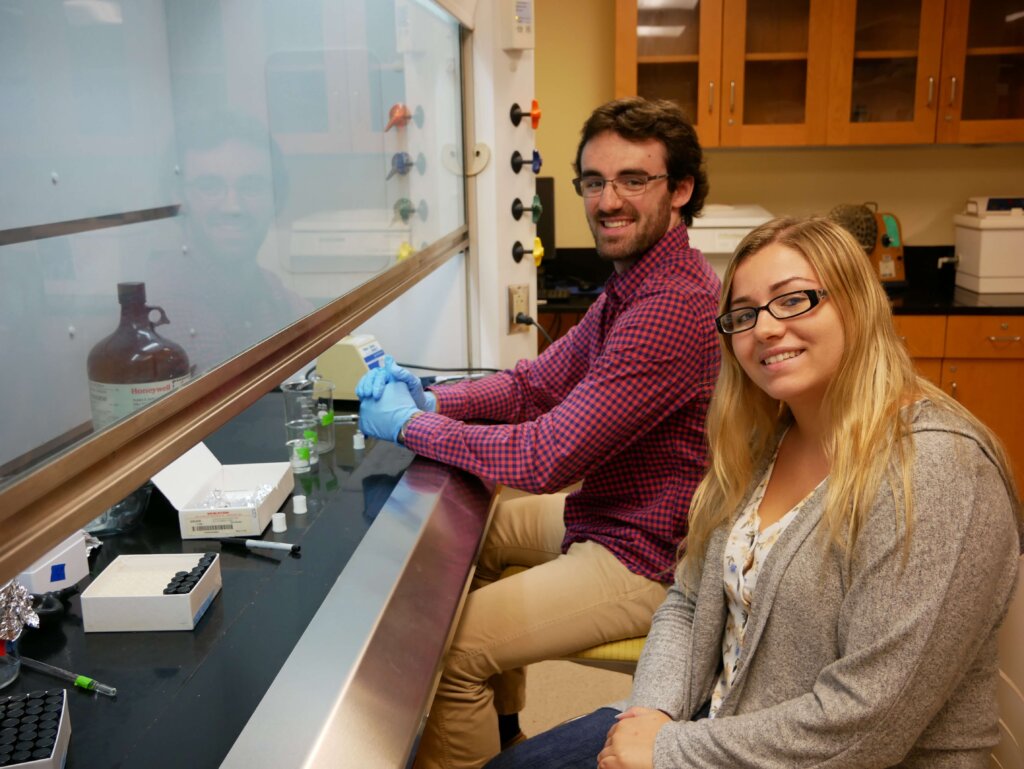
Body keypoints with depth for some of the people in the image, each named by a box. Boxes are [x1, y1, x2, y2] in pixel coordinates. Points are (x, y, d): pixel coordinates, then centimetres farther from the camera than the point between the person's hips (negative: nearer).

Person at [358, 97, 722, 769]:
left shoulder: (675, 306, -29)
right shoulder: (631, 285, 7)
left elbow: (547, 458, -29)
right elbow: (537, 384, 9)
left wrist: (408, 424, -17)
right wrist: (430, 400, -7)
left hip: (648, 561, -11)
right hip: (606, 512, 11)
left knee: (447, 645, -16)